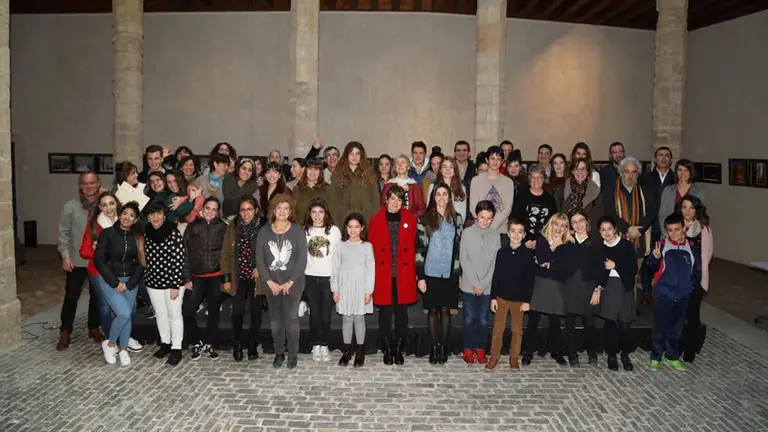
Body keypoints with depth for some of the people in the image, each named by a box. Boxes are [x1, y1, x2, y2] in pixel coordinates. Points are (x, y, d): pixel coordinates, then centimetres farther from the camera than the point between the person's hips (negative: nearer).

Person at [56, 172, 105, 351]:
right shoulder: (70, 206, -4)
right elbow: (63, 232, -1)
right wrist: (65, 255, -7)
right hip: (77, 260, -1)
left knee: (97, 296, 13)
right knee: (71, 296, 4)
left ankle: (94, 328, 28)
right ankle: (65, 332, 18)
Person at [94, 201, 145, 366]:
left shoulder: (138, 237, 1)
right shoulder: (108, 233, -8)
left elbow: (141, 263, 2)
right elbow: (99, 260, -11)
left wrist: (130, 284, -7)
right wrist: (115, 283, -13)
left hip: (130, 281, 3)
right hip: (109, 280, -3)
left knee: (128, 316, 5)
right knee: (124, 313, -17)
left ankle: (123, 349, 22)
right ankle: (109, 343, 8)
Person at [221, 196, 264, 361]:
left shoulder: (263, 228, -6)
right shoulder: (232, 228, 1)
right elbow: (226, 254, 3)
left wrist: (261, 267, -15)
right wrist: (225, 278, 0)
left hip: (256, 278, -1)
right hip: (238, 278, 1)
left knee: (255, 312, 9)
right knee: (237, 312, 0)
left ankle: (253, 346, 24)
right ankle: (237, 345, 20)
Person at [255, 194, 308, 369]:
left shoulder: (297, 231, -4)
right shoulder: (264, 231, 3)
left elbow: (302, 259, -7)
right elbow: (259, 259, 1)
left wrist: (290, 282, -12)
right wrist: (269, 281, -8)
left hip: (292, 284, -2)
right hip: (272, 284, 3)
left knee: (291, 319, 0)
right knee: (275, 319, 9)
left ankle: (293, 354, 11)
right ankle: (279, 353, 20)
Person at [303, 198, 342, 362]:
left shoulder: (334, 230, -1)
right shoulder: (304, 231, 2)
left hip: (329, 277, -1)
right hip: (310, 277, 1)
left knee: (326, 314, 3)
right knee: (314, 313, 7)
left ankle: (325, 346, 15)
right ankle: (316, 345, 18)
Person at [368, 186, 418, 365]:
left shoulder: (410, 219, 5)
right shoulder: (376, 220, 2)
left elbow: (412, 247, 6)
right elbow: (372, 248, 3)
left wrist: (414, 273, 2)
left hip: (403, 274, 1)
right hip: (383, 274, 0)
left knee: (401, 312, 6)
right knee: (385, 312, 6)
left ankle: (399, 349, 18)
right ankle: (388, 349, 18)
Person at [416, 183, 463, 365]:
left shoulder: (456, 218, 5)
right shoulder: (425, 219, -3)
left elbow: (460, 247, 9)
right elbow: (419, 248, -5)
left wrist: (460, 272, 5)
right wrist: (420, 276, -8)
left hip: (450, 273, 2)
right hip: (430, 273, -2)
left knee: (445, 310, 8)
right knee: (433, 310, 6)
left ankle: (444, 346, 19)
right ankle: (434, 346, 18)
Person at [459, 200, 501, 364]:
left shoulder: (496, 235, 0)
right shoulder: (467, 233, -4)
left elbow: (495, 263, 0)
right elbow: (463, 260, -5)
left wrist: (483, 284, -7)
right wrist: (475, 283, -10)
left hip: (487, 287, 1)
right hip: (469, 285, -1)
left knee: (483, 320, 8)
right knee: (469, 319, 5)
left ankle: (480, 349, 22)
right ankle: (468, 349, 20)